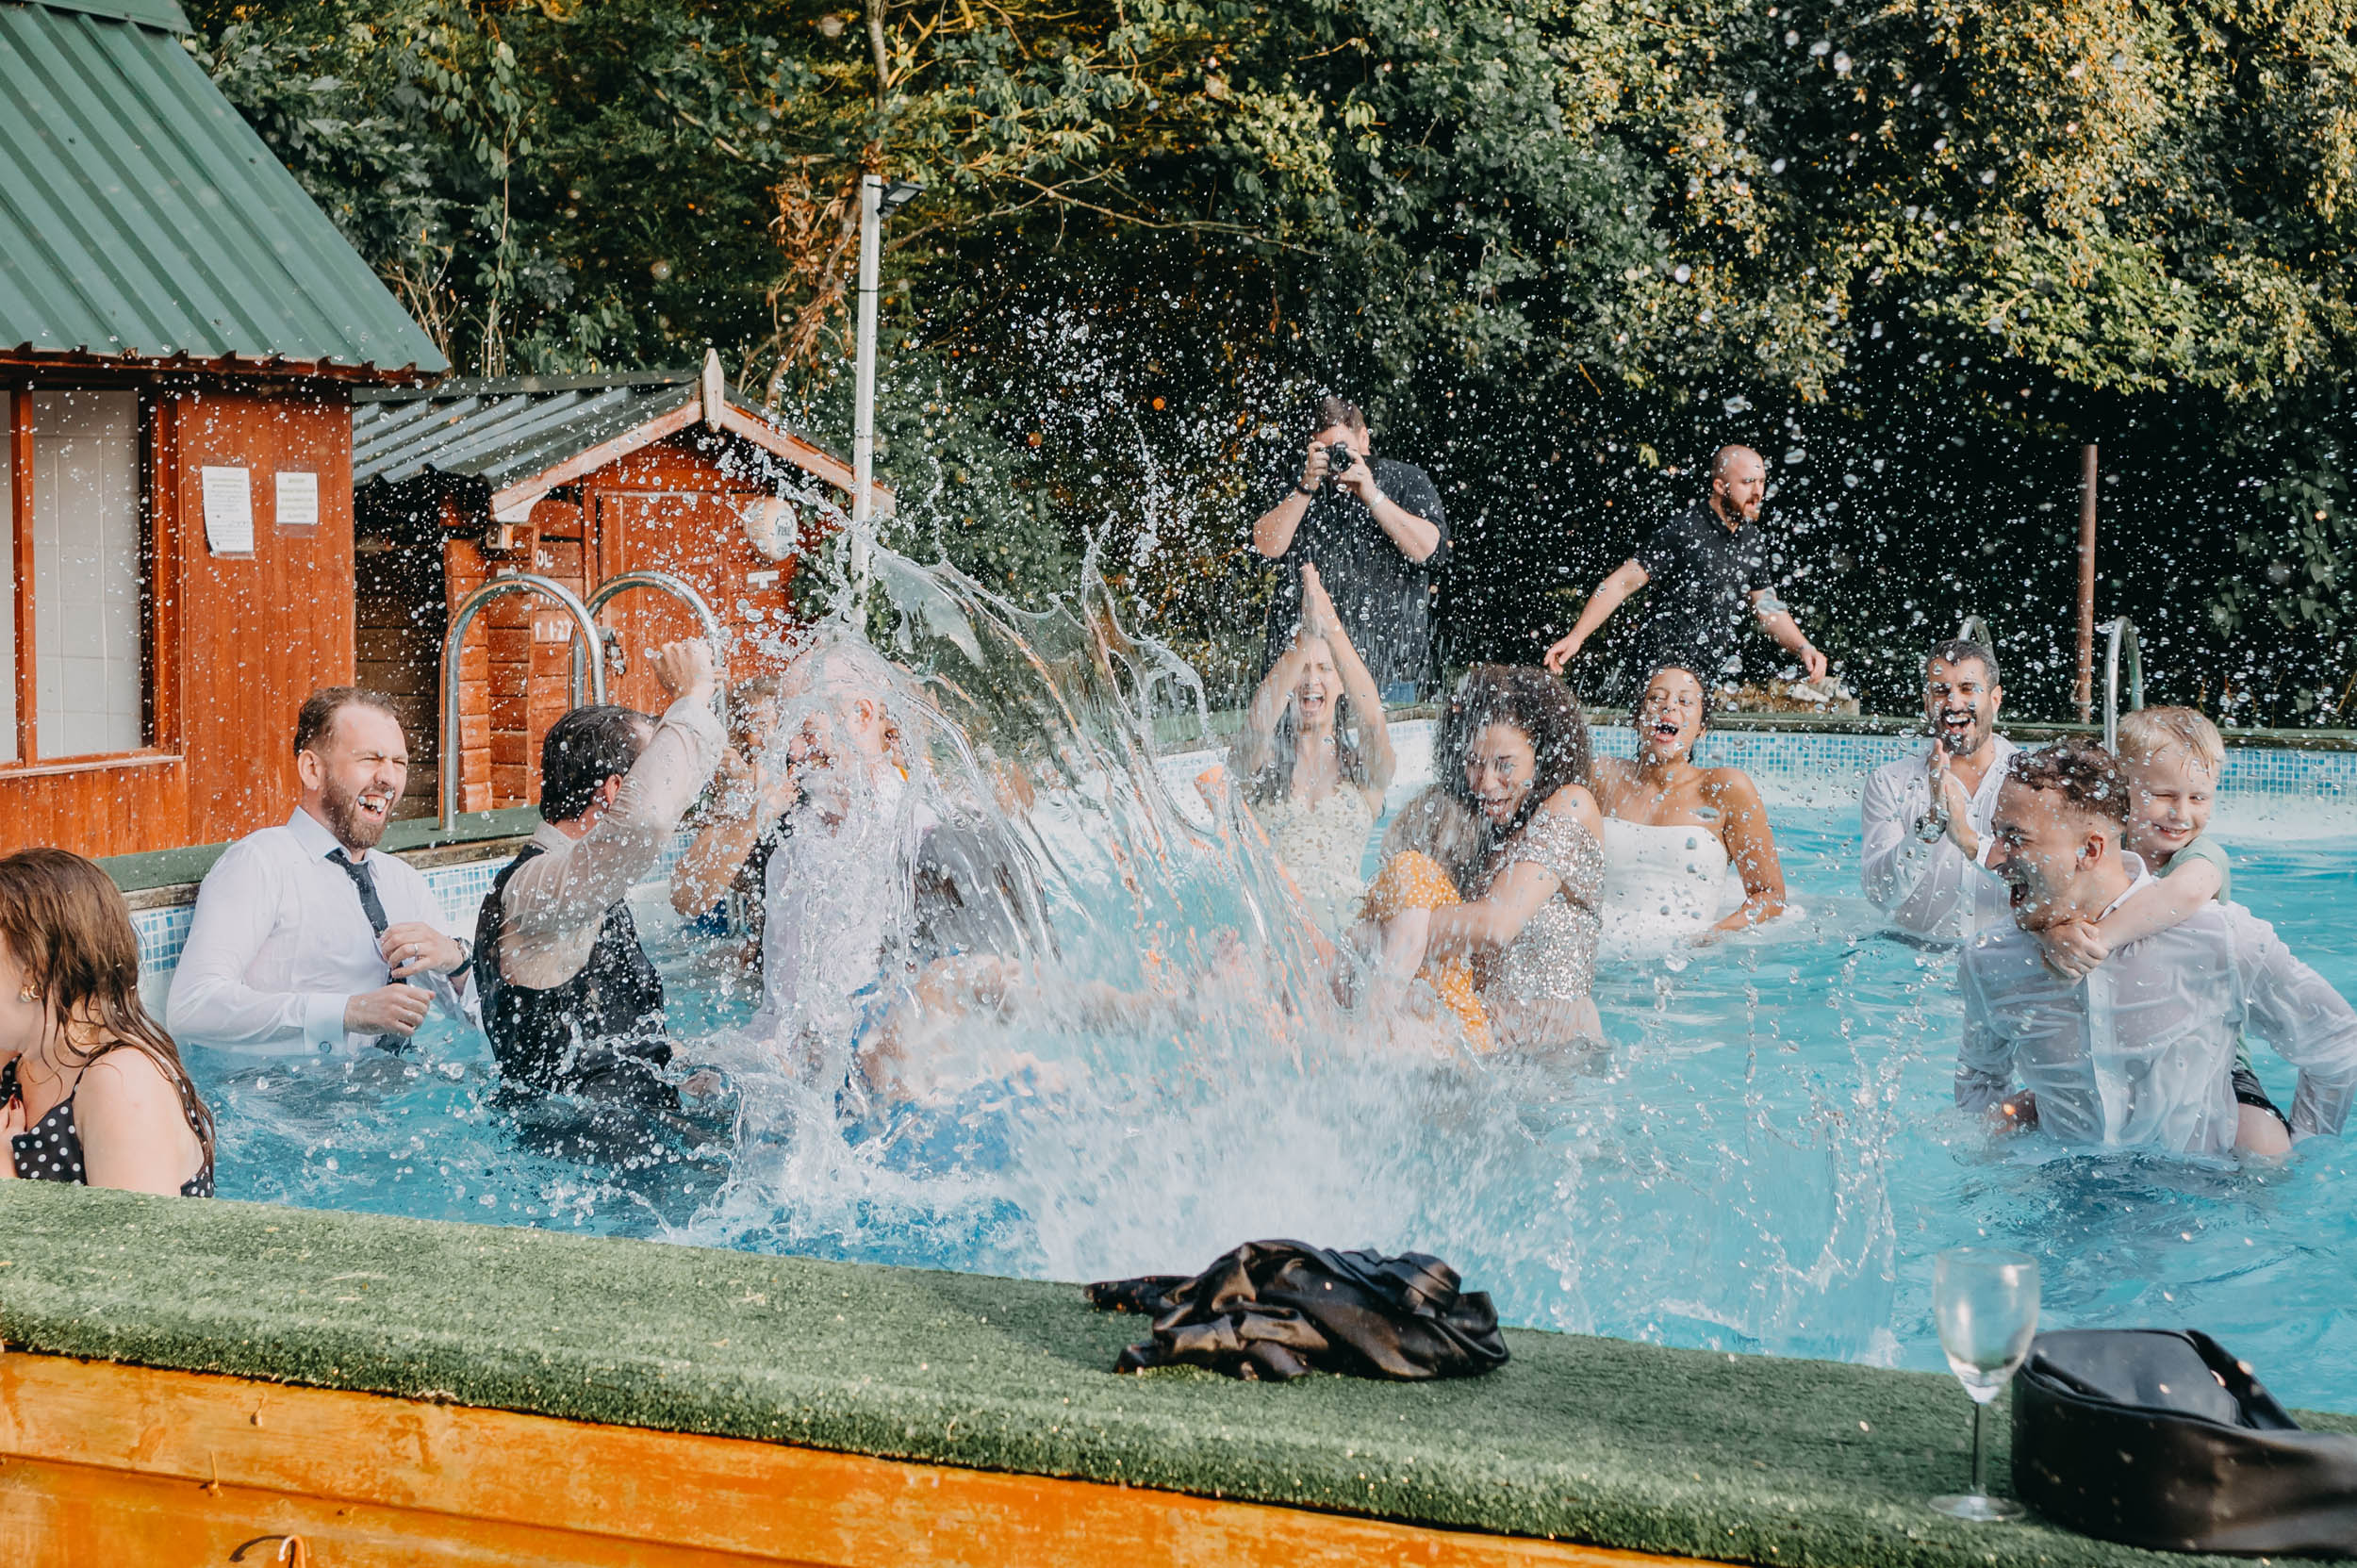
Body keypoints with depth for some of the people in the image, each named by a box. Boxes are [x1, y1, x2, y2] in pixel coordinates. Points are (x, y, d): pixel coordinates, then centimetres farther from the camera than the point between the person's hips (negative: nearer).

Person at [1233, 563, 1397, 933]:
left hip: (1342, 916, 1)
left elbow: (1371, 716, -8)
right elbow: (1259, 721, -11)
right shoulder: (1264, 760, 13)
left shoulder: (1363, 766, 14)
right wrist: (1307, 636, -23)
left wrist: (1333, 629, -21)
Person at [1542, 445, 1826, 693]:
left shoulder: (1752, 538, 9)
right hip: (1664, 671, -7)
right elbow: (1622, 583, -15)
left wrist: (1803, 648, 4)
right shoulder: (1684, 531, -13)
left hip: (1713, 677, 7)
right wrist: (1576, 637, -22)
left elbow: (1767, 605, 19)